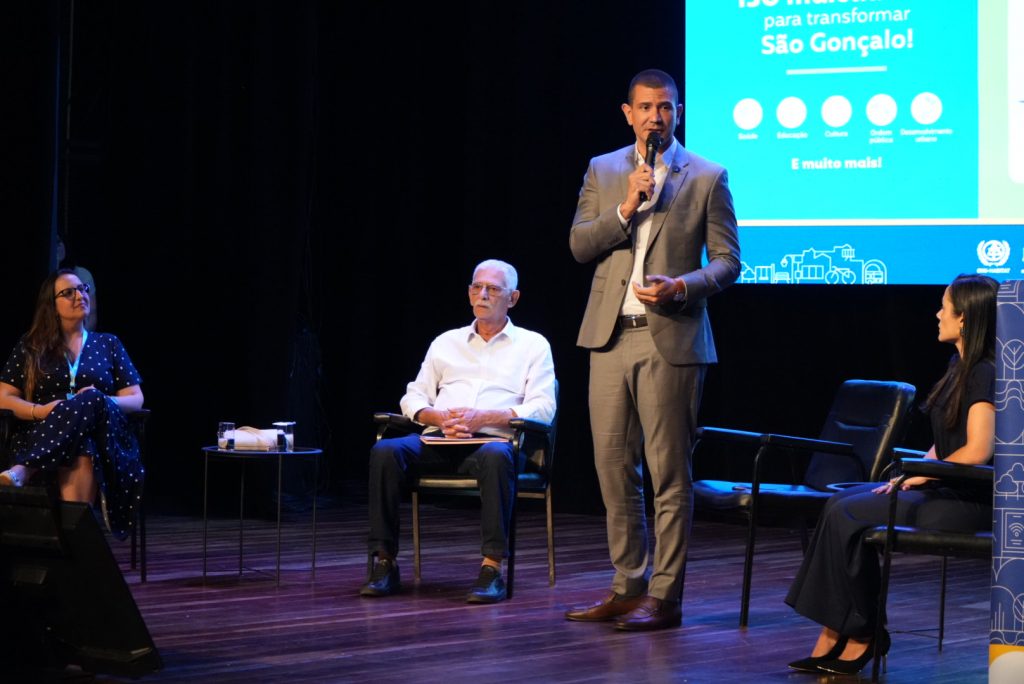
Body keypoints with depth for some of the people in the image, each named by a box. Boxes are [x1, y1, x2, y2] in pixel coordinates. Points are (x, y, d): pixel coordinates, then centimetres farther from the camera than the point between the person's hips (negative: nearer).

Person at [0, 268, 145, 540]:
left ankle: (25, 470, -48)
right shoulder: (31, 345, 16)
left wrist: (102, 402, -13)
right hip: (42, 436, -1)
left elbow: (135, 399, 12)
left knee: (90, 400, -39)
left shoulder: (108, 344, 19)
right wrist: (40, 411, -13)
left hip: (102, 438, 1)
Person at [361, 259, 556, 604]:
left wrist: (485, 417, -13)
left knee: (495, 456, -41)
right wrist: (439, 417, -5)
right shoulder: (446, 343, 25)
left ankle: (492, 569, -41)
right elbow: (413, 397, 20)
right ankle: (385, 563, -25)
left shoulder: (532, 345, 15)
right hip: (439, 440, 3)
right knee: (385, 451, -28)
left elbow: (542, 407, 1)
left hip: (493, 438, -3)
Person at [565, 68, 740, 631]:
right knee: (614, 467, 7)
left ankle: (664, 596, 2)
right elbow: (580, 245, 3)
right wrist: (627, 208, -10)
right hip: (610, 336, 4)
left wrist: (683, 286, -15)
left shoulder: (707, 178, 3)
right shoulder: (602, 171, 12)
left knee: (669, 473, -3)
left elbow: (727, 260, 2)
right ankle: (627, 586, 17)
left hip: (671, 339, -4)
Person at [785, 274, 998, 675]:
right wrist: (912, 473, 4)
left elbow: (978, 450, -23)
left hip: (968, 502, -10)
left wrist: (922, 475, -12)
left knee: (848, 515, -16)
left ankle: (861, 636, -4)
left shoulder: (984, 373, -15)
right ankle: (836, 636, -9)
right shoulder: (959, 366, 15)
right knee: (841, 503, -3)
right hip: (946, 490, 10)